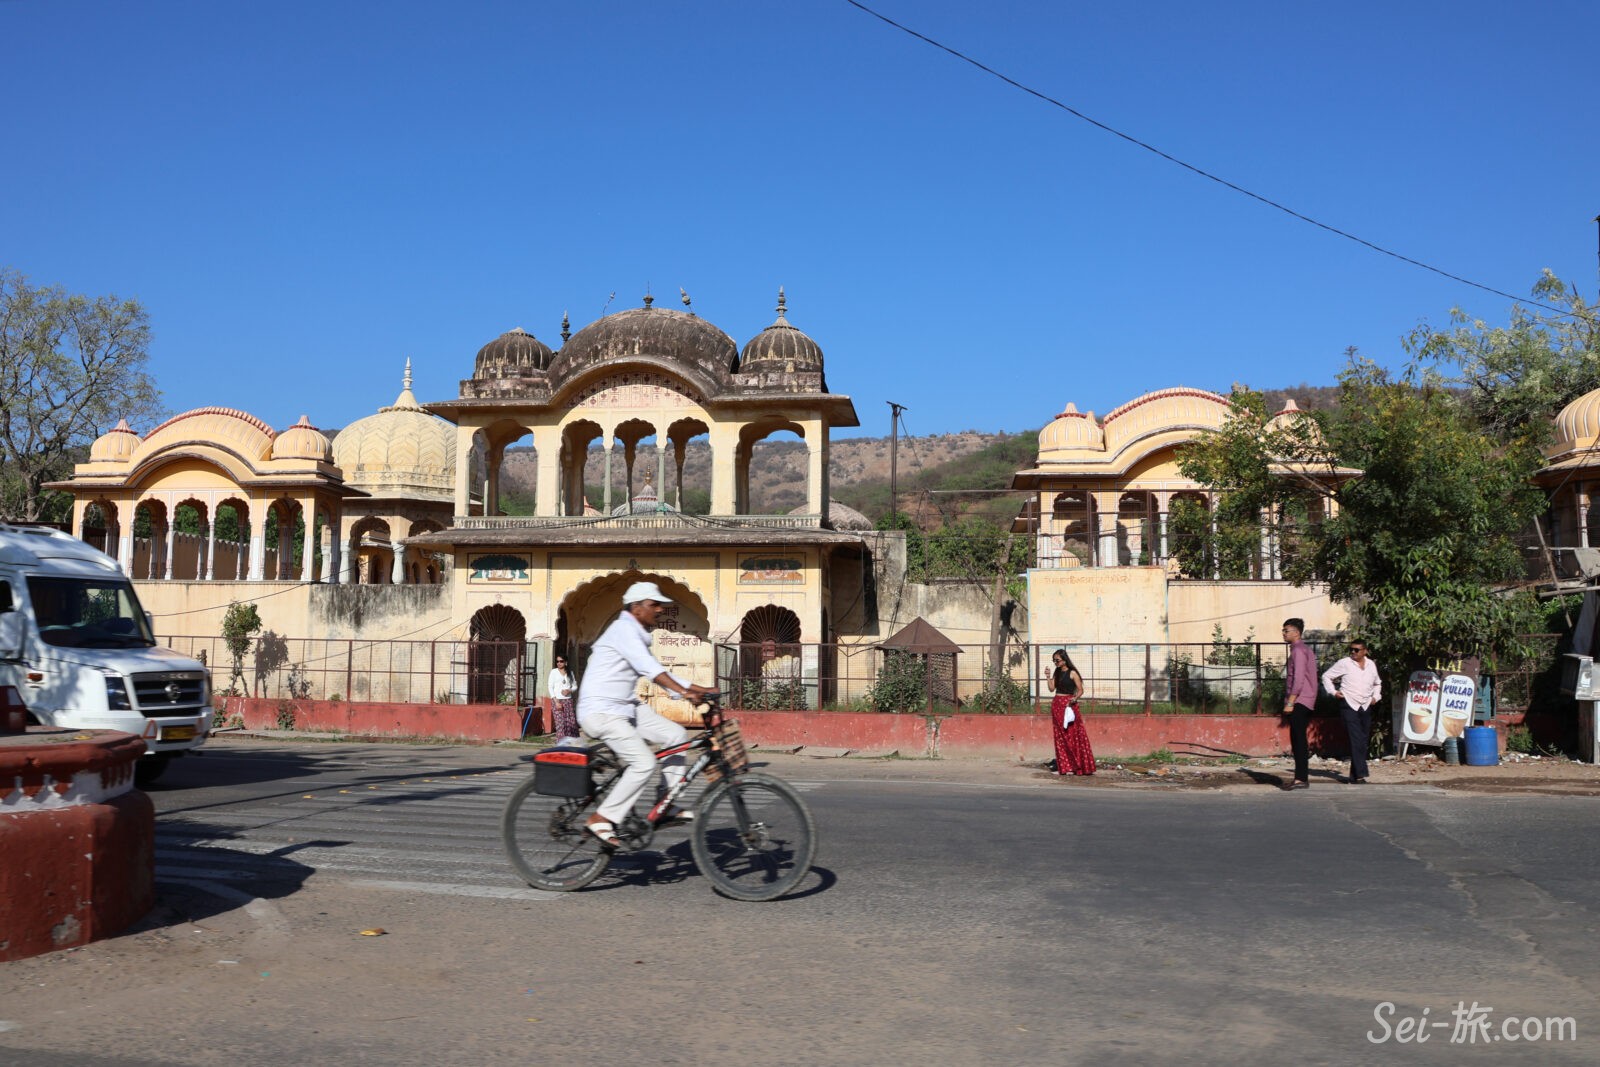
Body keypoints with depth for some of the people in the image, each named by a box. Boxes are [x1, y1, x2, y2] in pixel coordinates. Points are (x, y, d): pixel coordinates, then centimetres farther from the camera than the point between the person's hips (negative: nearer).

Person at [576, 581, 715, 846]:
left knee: (676, 735, 2)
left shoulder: (637, 635, 17)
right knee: (644, 763, -20)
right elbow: (648, 667, -28)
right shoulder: (623, 628, -14)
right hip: (601, 710, -10)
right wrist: (683, 691, -37)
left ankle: (666, 807, 7)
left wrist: (697, 689, 10)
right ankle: (601, 819, -9)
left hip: (625, 706, 10)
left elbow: (657, 673, 18)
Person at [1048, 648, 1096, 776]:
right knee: (1060, 737, 5)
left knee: (1072, 735, -5)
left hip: (1068, 705, -6)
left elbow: (1080, 689, -7)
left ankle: (1079, 766, 0)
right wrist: (1048, 676, -2)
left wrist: (1075, 698, -24)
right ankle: (1064, 766, 10)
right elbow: (1052, 688, 8)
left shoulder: (1072, 673, -6)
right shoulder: (1056, 673, 11)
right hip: (1056, 705, 6)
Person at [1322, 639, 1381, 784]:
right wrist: (1334, 691, -6)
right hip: (1349, 706, -6)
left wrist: (1376, 696, 14)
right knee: (1356, 740, -16)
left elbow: (1377, 683, 29)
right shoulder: (1344, 663, -3)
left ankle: (1355, 776, 12)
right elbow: (1326, 676, 4)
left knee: (1364, 742, 5)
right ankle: (1360, 774, -19)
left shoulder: (1371, 665, 11)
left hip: (1366, 707, 6)